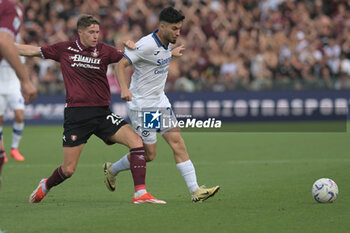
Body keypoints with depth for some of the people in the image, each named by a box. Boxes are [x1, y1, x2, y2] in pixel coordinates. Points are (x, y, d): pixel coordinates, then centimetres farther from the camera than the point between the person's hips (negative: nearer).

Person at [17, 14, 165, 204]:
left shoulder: (104, 51, 6)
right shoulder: (64, 49, 4)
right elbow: (33, 51, 14)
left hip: (102, 113, 2)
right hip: (76, 114, -2)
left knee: (136, 141, -18)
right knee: (68, 170, -1)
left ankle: (140, 193, -17)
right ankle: (46, 186, 33)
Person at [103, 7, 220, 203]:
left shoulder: (167, 43, 3)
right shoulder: (147, 45, -22)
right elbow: (121, 65, -20)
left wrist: (172, 54, 35)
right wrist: (124, 88, -34)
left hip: (160, 101, 8)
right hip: (141, 105, -8)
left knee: (177, 142, -4)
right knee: (148, 154, -1)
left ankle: (195, 190, -8)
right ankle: (112, 170, 25)